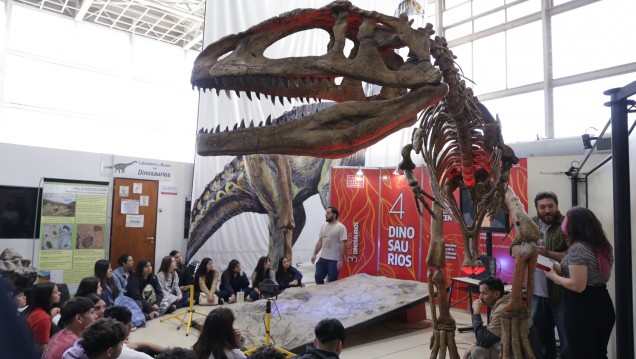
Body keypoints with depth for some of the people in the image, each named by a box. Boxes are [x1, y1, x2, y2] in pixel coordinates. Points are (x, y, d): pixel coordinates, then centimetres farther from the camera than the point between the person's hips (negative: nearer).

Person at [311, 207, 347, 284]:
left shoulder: (341, 227, -11)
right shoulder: (324, 226, 10)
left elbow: (343, 244, -14)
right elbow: (320, 241, 14)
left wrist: (340, 260, -18)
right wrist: (314, 254, 9)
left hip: (334, 260, -6)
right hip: (323, 258, 7)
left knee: (332, 281, 1)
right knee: (318, 277, 8)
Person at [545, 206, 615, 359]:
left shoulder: (577, 248, -19)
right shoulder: (602, 246, 8)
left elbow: (577, 286, -23)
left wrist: (554, 276, -8)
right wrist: (562, 269, 14)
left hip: (582, 310, -9)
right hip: (602, 307, 9)